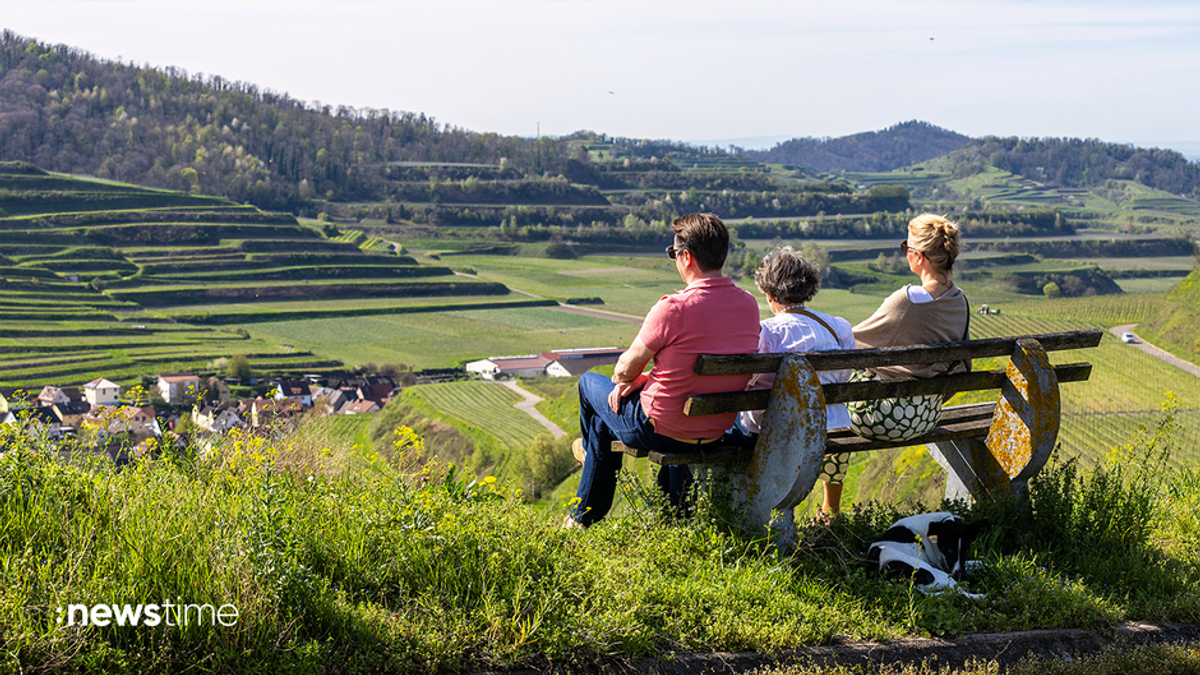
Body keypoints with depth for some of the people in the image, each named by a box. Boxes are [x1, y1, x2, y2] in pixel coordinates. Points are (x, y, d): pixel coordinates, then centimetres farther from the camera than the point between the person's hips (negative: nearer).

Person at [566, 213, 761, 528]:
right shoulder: (749, 305, -4)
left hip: (661, 430, -6)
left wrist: (628, 380, 12)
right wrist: (641, 379, 9)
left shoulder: (673, 309, -26)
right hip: (717, 430, 6)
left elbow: (625, 369, -12)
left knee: (589, 383, 23)